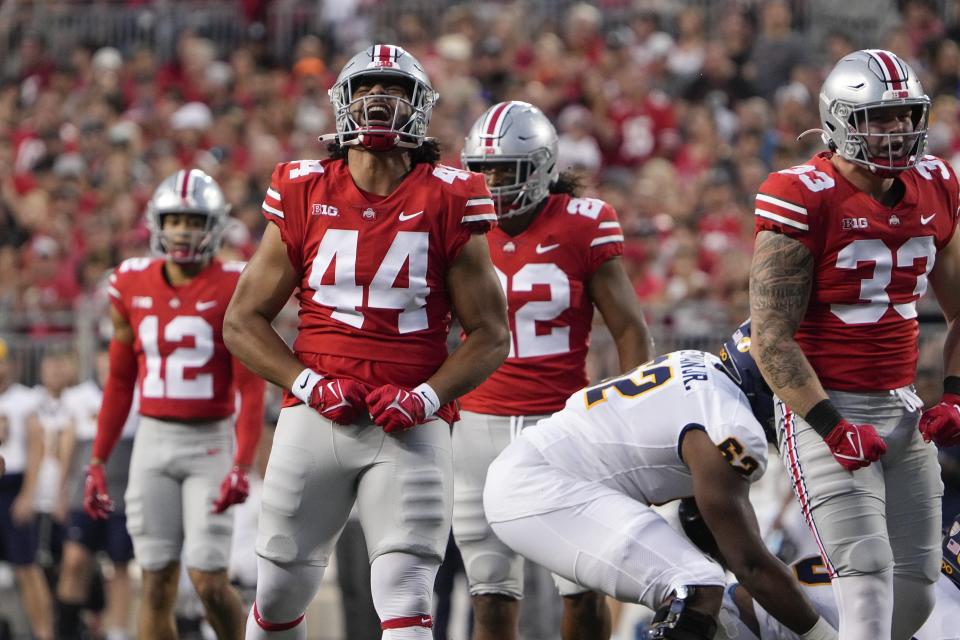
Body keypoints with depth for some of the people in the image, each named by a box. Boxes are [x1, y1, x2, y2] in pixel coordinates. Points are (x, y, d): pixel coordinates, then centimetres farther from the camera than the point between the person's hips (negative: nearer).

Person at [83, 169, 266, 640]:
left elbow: (251, 387, -9)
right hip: (153, 441, 4)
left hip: (209, 441, -4)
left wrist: (242, 467, -19)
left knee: (209, 581, -10)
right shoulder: (132, 286, 6)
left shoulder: (233, 289, -7)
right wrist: (98, 463, 12)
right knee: (157, 583, 2)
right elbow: (119, 383, 14)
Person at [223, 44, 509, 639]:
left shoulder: (447, 203, 1)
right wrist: (308, 384, -7)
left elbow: (491, 333, 5)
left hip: (410, 428, -2)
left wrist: (428, 395, -11)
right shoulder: (304, 194, 5)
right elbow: (244, 321, 9)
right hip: (317, 414, 2)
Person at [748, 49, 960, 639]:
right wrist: (834, 429, -20)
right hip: (825, 408, -7)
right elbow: (773, 338, -15)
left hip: (902, 408, 7)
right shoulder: (804, 199, -13)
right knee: (869, 582, -17)